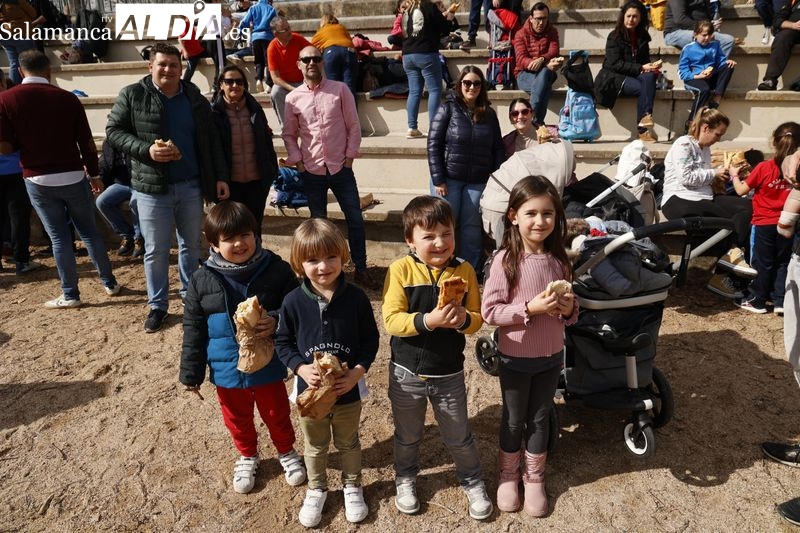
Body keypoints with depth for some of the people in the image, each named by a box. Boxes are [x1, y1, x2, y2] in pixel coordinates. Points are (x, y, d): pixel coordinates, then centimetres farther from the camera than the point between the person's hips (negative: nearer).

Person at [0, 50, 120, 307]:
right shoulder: (68, 98, -2)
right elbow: (87, 143, -1)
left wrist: (25, 141, 12)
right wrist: (94, 174, 10)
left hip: (38, 180, -1)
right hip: (74, 176, 1)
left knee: (59, 236, 7)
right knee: (89, 231, 14)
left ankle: (70, 295, 14)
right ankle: (110, 283, 20)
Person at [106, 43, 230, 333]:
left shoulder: (195, 98, 6)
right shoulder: (132, 96, -2)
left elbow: (211, 141, 8)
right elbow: (113, 130, -1)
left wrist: (220, 177, 2)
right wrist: (146, 150, -17)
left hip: (191, 186, 3)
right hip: (152, 188, -2)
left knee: (192, 245, 14)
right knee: (156, 251, 5)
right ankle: (157, 305, 19)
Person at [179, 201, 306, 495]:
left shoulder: (277, 270, -15)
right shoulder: (202, 280, -9)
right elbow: (193, 330, -2)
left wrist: (276, 322, -29)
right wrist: (191, 373, 1)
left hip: (268, 366, -1)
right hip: (227, 370, 2)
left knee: (277, 414, 19)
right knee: (237, 419, 23)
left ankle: (286, 452, 47)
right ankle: (247, 456, 50)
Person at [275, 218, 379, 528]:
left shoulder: (356, 298, -16)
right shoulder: (294, 301, -15)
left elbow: (370, 339, -7)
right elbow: (283, 342, -5)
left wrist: (357, 372, -19)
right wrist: (301, 368, -20)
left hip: (348, 390, 0)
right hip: (310, 389, 1)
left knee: (348, 444, 23)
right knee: (315, 446, 24)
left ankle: (352, 486, 48)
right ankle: (316, 489, 48)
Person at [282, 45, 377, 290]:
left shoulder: (340, 89, 0)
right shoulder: (293, 98, 3)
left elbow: (353, 125, 0)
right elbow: (289, 134, 10)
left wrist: (350, 156, -5)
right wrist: (297, 161, -1)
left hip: (341, 168, -1)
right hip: (312, 171, 1)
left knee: (355, 219, 2)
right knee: (318, 222, 11)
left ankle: (361, 269, 16)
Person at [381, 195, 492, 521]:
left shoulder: (464, 270, -7)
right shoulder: (401, 270, -15)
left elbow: (476, 319, -3)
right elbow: (391, 320, -18)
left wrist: (464, 319, -26)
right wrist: (428, 320, -33)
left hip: (449, 375, 1)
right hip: (407, 373, -1)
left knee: (459, 437, 17)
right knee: (407, 436, 21)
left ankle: (472, 482, 43)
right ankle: (405, 479, 48)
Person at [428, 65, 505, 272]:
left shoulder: (489, 114, 9)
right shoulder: (448, 109, -2)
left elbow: (499, 148, 11)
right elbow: (433, 145, -6)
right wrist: (438, 180, -12)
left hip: (478, 181, 3)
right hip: (449, 179, -2)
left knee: (472, 226, 5)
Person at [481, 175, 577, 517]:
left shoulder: (559, 259, -5)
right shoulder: (505, 260, -18)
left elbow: (569, 314, 7)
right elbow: (489, 312, -18)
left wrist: (569, 309, -15)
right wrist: (530, 308, -28)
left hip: (551, 357, 4)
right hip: (516, 358, -3)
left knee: (539, 418, 19)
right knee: (514, 419, 16)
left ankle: (534, 478, 40)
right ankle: (508, 475, 39)